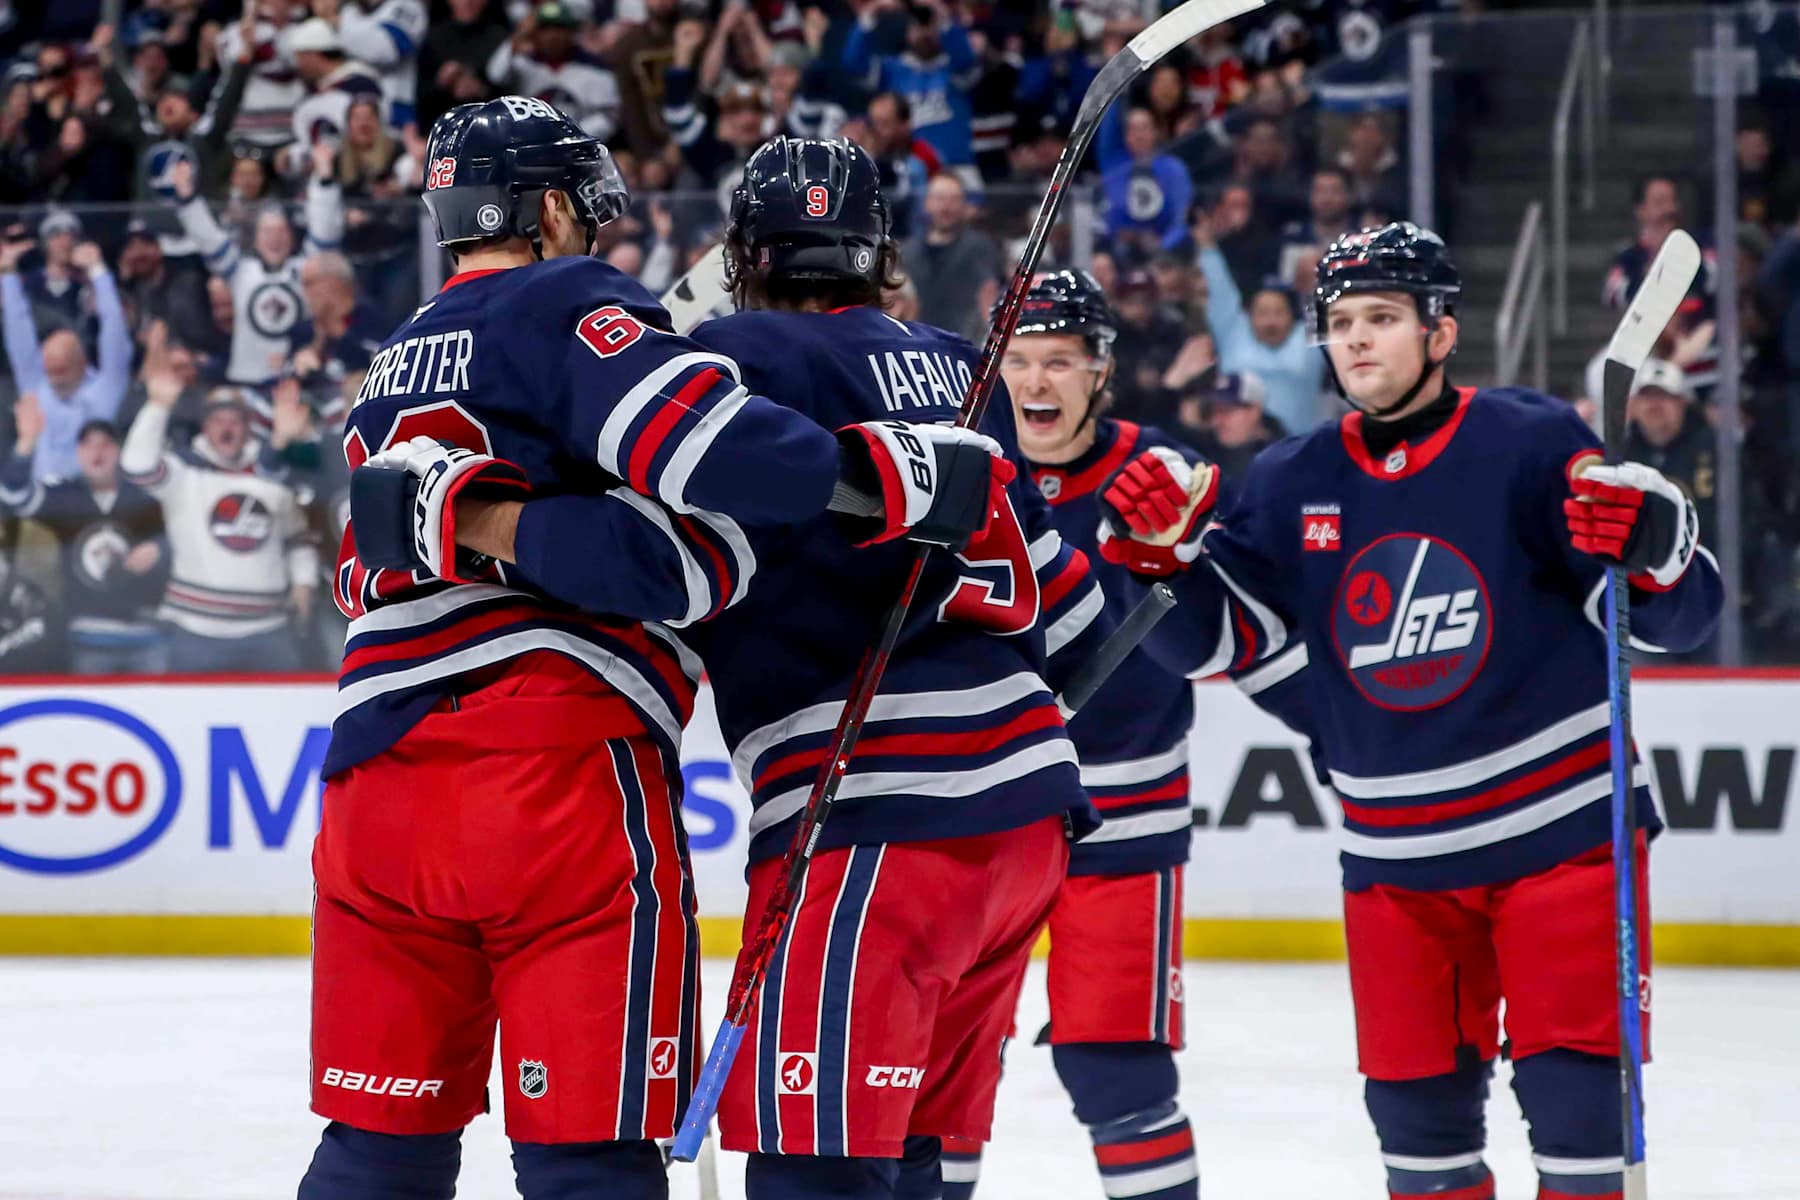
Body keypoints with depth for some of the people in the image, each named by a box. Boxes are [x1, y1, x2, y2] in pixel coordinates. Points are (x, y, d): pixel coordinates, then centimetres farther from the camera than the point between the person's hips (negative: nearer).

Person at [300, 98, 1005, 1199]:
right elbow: (702, 439, -16)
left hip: (378, 784, 7)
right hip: (564, 773, -7)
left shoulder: (392, 374, 25)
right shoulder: (562, 310, 1)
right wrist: (912, 476, -11)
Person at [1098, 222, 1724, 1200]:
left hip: (1560, 824, -4)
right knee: (1415, 1107, 9)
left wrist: (1653, 542, -31)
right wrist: (1160, 549, -12)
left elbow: (1677, 615, -9)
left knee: (1572, 1085, -8)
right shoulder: (1293, 485, 3)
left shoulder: (1531, 444, -10)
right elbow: (1214, 635, 5)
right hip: (1396, 855, 4)